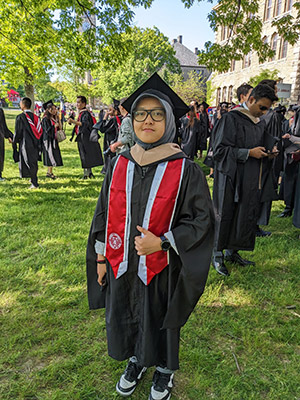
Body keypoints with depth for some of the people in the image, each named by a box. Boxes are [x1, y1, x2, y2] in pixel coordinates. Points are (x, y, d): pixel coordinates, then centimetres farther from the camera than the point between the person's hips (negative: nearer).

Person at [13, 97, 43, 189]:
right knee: (33, 163, 15)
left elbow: (18, 132, -8)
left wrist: (15, 142, 5)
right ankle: (34, 182, 24)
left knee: (30, 164, -1)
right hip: (35, 144, 6)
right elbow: (40, 131, 10)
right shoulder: (35, 117, 7)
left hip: (25, 144, -6)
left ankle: (34, 183, -3)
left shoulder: (20, 117, -10)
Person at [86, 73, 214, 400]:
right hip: (121, 265, 4)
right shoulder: (119, 165, -3)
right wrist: (101, 257, 5)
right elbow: (104, 214, 5)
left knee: (159, 320, 18)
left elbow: (202, 219, -11)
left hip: (161, 268, -3)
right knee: (126, 318, 22)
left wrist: (162, 242, -22)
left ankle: (164, 369, 49)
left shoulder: (185, 171, -15)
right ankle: (136, 360, 52)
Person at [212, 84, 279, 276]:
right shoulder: (231, 118, -9)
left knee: (247, 216, 9)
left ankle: (232, 251, 24)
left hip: (252, 180, 7)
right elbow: (220, 149, -14)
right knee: (225, 215, 2)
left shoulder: (260, 123, 13)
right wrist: (248, 152, -19)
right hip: (231, 179, -7)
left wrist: (269, 153, 3)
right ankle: (218, 254, 17)